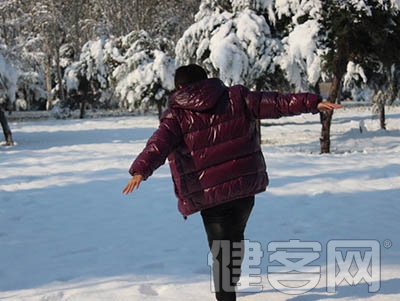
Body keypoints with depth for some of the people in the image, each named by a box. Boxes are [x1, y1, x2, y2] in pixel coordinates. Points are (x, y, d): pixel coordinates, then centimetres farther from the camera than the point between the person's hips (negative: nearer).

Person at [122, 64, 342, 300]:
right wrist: (312, 103, 4)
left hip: (209, 194, -3)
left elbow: (159, 144, -18)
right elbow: (275, 103, 2)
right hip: (246, 184, 3)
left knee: (221, 250, 5)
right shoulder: (236, 97, 5)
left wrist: (141, 170, -29)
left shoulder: (177, 115, -2)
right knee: (235, 238, 24)